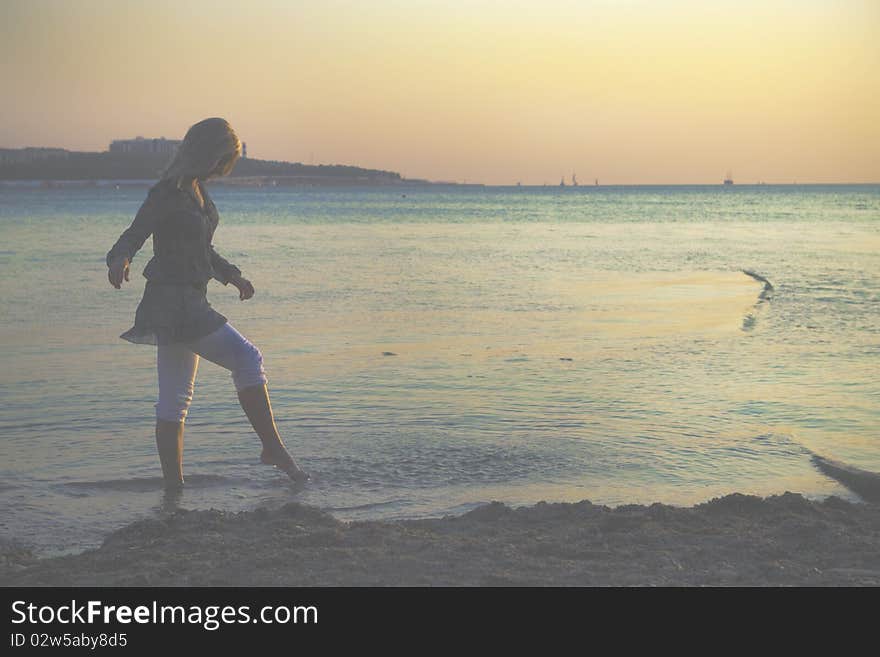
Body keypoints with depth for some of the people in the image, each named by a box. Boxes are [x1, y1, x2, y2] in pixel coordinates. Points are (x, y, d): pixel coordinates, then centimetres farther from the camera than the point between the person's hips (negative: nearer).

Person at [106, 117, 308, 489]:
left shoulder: (196, 190, 15)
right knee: (247, 360, -8)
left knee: (175, 402, 8)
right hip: (174, 303, -10)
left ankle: (173, 486, 11)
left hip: (190, 301, 10)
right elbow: (133, 236, -20)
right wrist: (119, 260, -41)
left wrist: (232, 275, 34)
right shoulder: (167, 193, -13)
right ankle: (274, 449, 0)